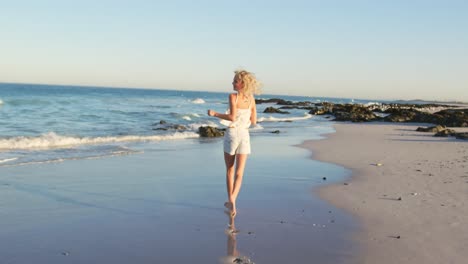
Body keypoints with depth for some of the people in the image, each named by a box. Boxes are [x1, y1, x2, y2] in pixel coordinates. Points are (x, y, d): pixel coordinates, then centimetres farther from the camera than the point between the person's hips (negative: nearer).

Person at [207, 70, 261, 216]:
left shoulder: (233, 96, -11)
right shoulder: (251, 99, 5)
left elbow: (232, 117, -22)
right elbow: (253, 121, 8)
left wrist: (215, 114, -11)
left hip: (231, 134, -3)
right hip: (244, 135, 3)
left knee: (230, 170, 15)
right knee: (239, 173, 1)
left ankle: (230, 200, 22)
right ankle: (232, 200, -20)